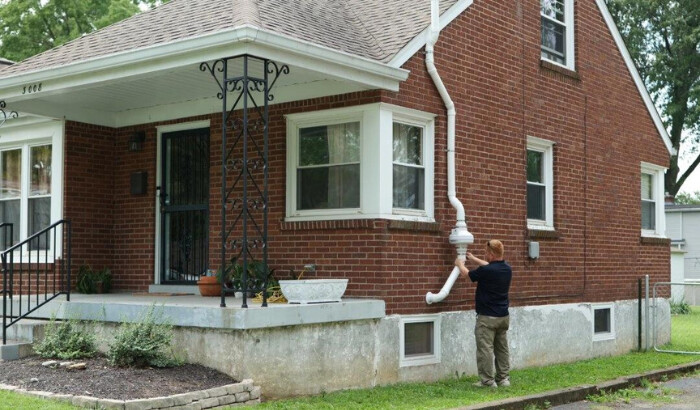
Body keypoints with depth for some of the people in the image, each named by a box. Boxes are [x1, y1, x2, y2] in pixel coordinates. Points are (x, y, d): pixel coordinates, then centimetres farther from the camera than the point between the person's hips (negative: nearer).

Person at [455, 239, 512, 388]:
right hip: (503, 316, 8)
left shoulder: (486, 271, -19)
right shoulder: (507, 269, 3)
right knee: (502, 348, 13)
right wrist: (474, 259, 35)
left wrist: (459, 264, 20)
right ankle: (503, 378, 18)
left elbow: (466, 273, -1)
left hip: (487, 317, -7)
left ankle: (487, 381, 0)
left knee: (485, 349, -2)